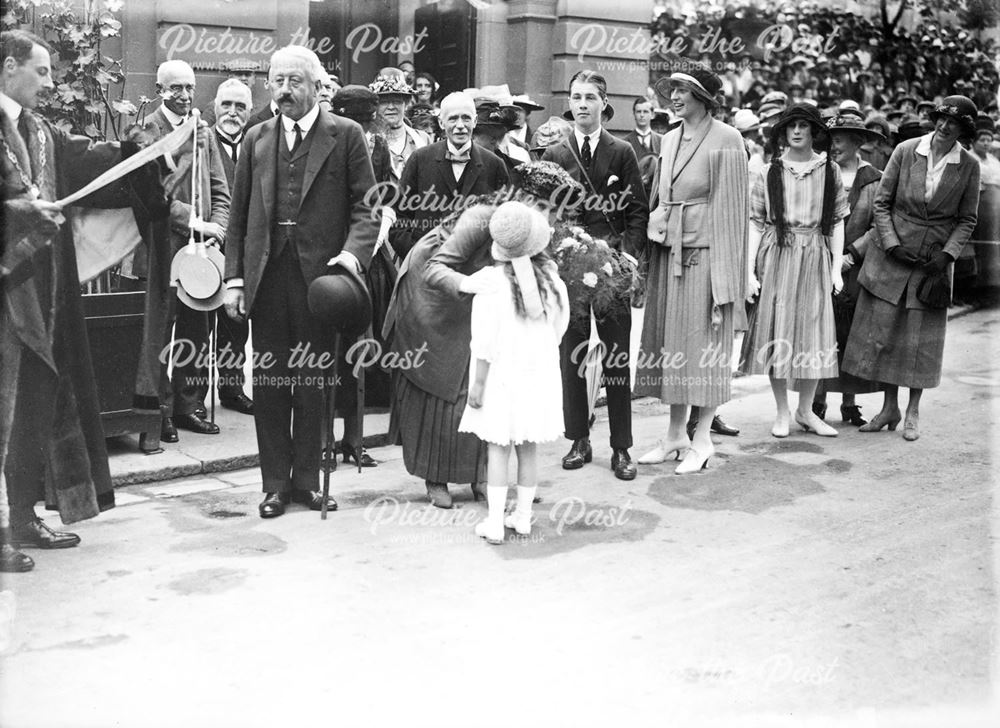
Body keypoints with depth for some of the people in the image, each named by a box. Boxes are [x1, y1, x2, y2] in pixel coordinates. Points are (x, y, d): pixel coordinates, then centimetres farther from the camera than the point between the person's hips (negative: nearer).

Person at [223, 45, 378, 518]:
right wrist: (234, 278, 5)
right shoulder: (256, 139, 12)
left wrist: (353, 252, -20)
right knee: (268, 381, 6)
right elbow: (239, 214, 12)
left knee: (314, 383, 6)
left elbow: (366, 206, -3)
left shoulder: (345, 135, 2)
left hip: (320, 274, -3)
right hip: (267, 275, 3)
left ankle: (307, 479, 18)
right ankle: (275, 483, 16)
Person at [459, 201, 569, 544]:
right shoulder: (551, 278, -1)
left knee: (498, 448, 3)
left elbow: (486, 340, -15)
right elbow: (559, 325, 7)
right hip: (539, 374, 4)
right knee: (528, 448, 13)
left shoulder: (493, 281, -15)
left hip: (502, 376, -4)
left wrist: (478, 383, -9)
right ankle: (523, 516, 21)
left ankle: (494, 522, 4)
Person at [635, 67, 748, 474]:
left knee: (704, 344, 0)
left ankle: (702, 440, 11)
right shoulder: (670, 139, 12)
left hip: (704, 252, -7)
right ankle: (675, 435, 21)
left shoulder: (725, 141, -9)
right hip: (668, 252, 7)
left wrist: (724, 281, -16)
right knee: (670, 342, 10)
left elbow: (731, 208, -12)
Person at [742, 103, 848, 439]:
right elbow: (756, 223, 2)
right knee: (777, 332, 0)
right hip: (776, 257, -1)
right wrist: (749, 270, -5)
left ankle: (805, 410, 17)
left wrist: (836, 268, 0)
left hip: (815, 259, 1)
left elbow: (838, 222, 7)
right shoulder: (770, 172, 4)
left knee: (815, 334, 2)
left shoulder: (830, 171, 6)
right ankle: (782, 412, 11)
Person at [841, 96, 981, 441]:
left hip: (934, 260, 0)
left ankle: (912, 413, 17)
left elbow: (967, 219, 4)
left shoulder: (969, 165, -3)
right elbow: (881, 202, 0)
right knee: (881, 331, 2)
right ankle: (889, 408, 17)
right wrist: (892, 245, -9)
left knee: (922, 338, 4)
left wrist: (948, 254, -9)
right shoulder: (906, 151, -5)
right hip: (892, 255, 0)